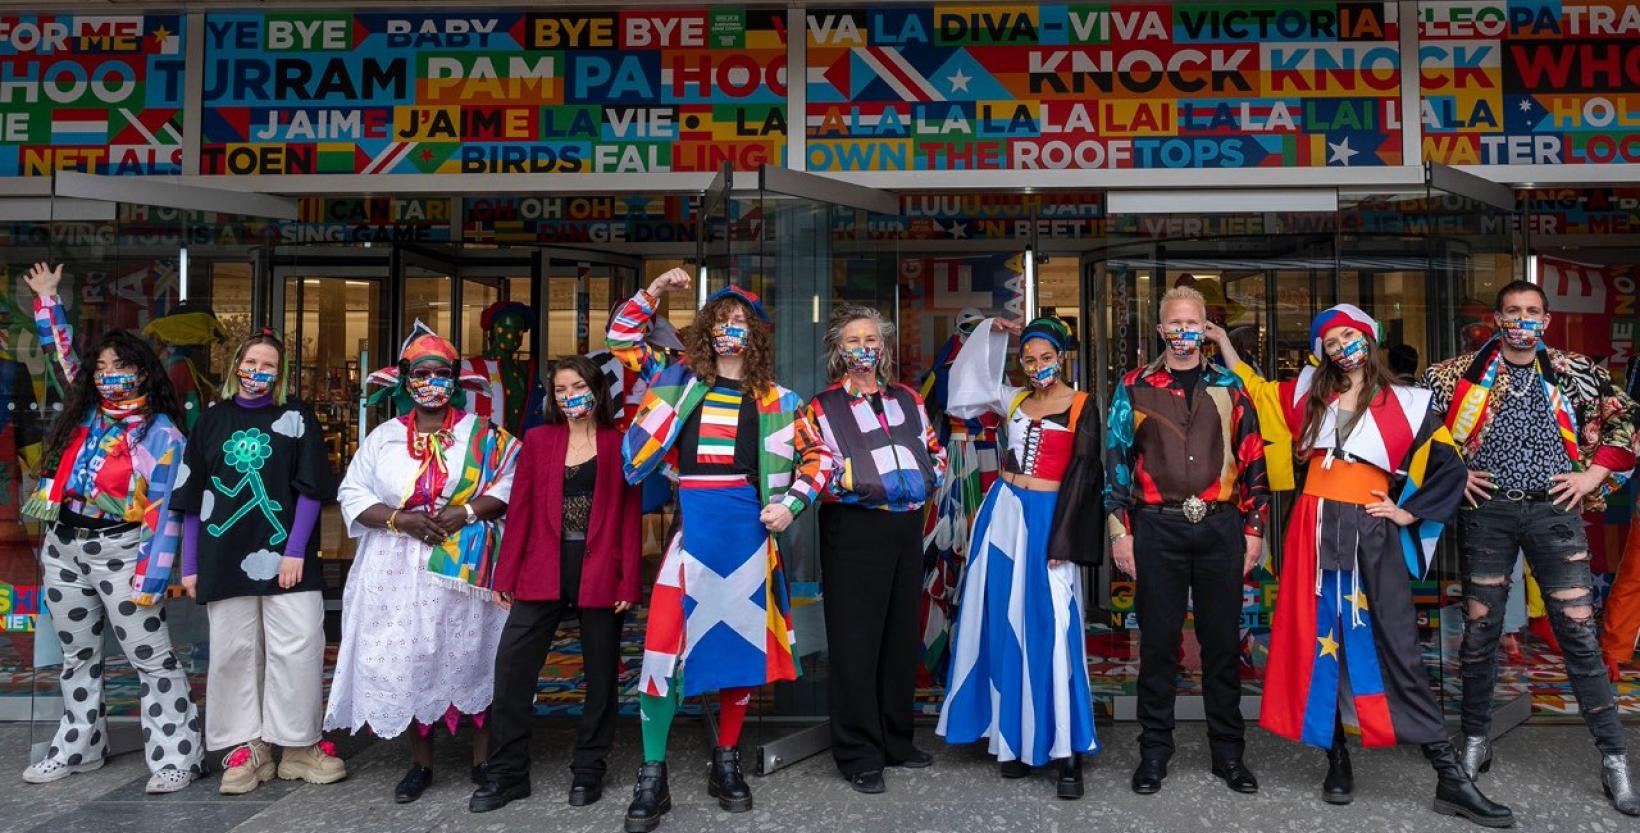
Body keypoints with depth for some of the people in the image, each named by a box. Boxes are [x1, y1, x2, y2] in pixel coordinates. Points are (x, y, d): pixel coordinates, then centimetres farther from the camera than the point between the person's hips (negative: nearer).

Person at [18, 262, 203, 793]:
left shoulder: (161, 433, -9)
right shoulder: (85, 411, 9)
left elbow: (165, 508, -12)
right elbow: (62, 353, 24)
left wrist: (153, 572, -17)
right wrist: (47, 300, 22)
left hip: (120, 550, -7)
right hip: (64, 546, 7)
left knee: (152, 658, -4)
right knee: (77, 656, 17)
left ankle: (175, 756, 1)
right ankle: (79, 748, 31)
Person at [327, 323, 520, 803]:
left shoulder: (482, 435, 4)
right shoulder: (384, 437, 10)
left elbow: (512, 483, -3)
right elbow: (352, 493, 6)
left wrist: (468, 511, -16)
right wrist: (400, 518, -10)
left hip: (466, 568, -2)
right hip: (400, 570, 2)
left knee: (470, 658, 3)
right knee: (407, 662, 5)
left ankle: (482, 759, 17)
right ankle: (420, 763, 20)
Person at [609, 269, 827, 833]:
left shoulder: (776, 400, 9)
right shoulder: (680, 379, 11)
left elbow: (816, 456, 11)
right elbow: (621, 340, 15)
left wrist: (791, 505, -2)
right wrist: (654, 292, 2)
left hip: (747, 527, 1)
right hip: (693, 525, -1)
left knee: (741, 639, 8)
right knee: (665, 639, -8)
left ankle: (727, 764, 25)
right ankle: (652, 777, 5)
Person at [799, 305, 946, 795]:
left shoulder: (907, 400, 14)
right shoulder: (823, 407, -1)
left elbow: (935, 453, 19)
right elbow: (815, 473, -10)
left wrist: (927, 480, 0)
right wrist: (871, 482, -17)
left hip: (907, 528, 5)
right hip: (854, 530, -5)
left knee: (901, 635, 13)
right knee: (856, 641, 0)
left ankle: (895, 740, 28)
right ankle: (859, 755, 11)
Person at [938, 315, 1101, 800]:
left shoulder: (1081, 408, -2)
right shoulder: (1013, 400, 12)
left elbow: (1081, 478, -7)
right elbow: (968, 378, 26)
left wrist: (1061, 542, -12)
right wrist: (990, 333, 18)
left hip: (1047, 517, -5)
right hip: (1003, 513, 5)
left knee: (1050, 628, -10)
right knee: (1005, 625, 6)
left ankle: (1067, 751, -4)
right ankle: (1016, 738, 17)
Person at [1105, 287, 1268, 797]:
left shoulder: (1229, 387, 9)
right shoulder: (1135, 387, 5)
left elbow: (1253, 459, 10)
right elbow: (1117, 459, 3)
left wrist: (1254, 528, 5)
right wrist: (1119, 530, -2)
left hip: (1220, 527, 1)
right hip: (1158, 528, -1)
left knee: (1223, 640, 9)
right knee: (1158, 640, 5)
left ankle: (1228, 752, 22)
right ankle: (1154, 751, 18)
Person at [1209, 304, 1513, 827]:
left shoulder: (1404, 403, 5)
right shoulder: (1311, 394, 12)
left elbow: (1449, 467, 5)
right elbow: (1255, 389, 24)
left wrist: (1408, 512, -1)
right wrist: (1223, 342, 20)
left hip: (1372, 532, -2)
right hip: (1316, 528, 2)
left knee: (1398, 647, -4)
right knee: (1316, 642, 4)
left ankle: (1450, 779, 2)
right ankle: (1337, 761, 16)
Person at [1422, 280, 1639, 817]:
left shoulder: (1572, 372, 6)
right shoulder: (1463, 373, 2)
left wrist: (1595, 474, 1)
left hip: (1554, 510, 0)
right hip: (1488, 511, 0)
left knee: (1579, 633, -1)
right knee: (1479, 631, 6)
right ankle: (1476, 742, 20)